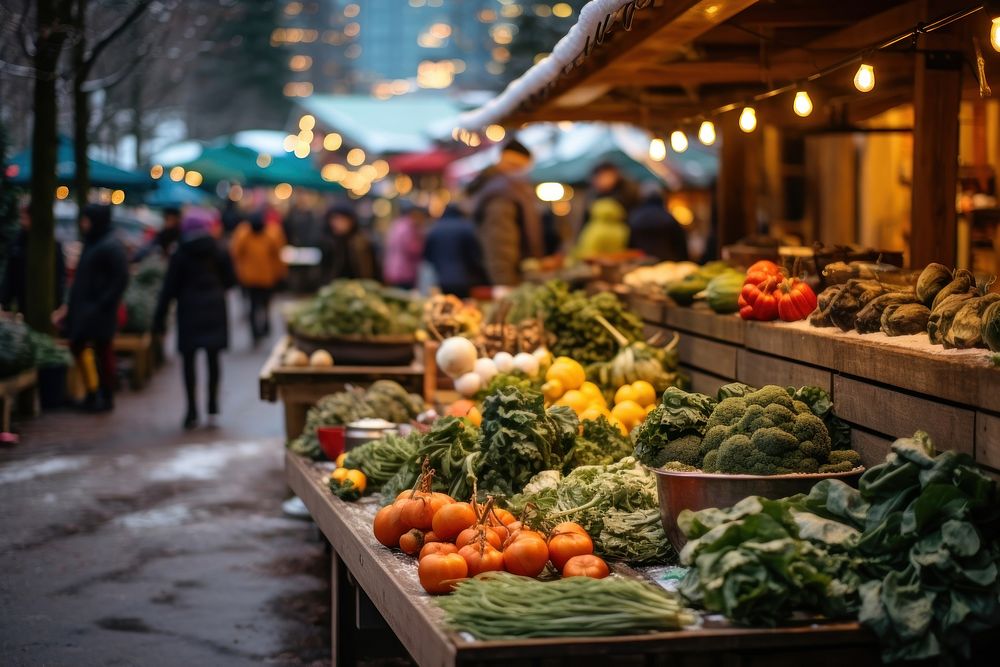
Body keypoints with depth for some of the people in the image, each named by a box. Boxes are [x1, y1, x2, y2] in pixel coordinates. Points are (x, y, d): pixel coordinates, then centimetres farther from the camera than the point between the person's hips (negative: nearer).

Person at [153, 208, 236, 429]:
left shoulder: (181, 255, -4)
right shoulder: (219, 252, 1)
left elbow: (169, 288, -5)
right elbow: (230, 280, 7)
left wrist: (160, 317, -1)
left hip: (190, 310, -2)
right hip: (214, 310, 2)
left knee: (189, 360, 2)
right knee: (213, 357, 10)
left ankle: (192, 411, -2)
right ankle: (212, 404, 9)